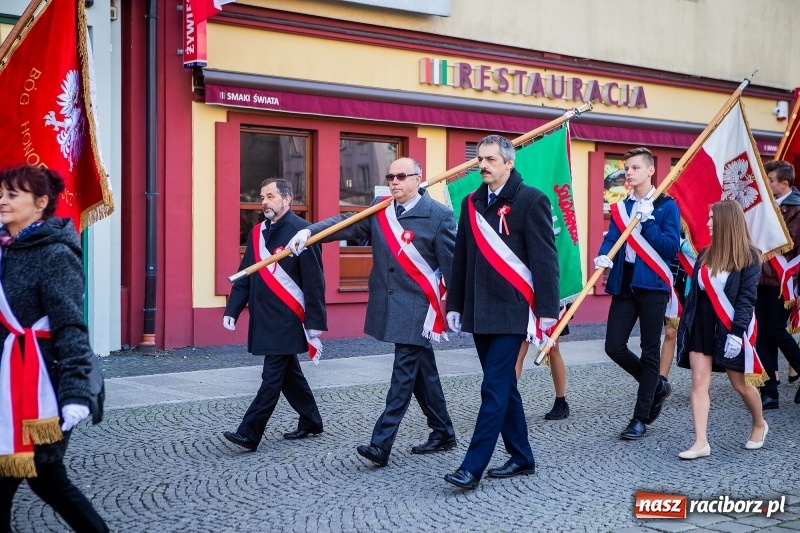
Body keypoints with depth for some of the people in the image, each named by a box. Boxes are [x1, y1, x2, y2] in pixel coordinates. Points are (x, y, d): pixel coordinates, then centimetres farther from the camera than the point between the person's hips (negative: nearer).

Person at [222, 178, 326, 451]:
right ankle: (311, 421, 30)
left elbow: (314, 281, -13)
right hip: (264, 319, 8)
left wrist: (315, 323, -15)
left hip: (287, 320, -8)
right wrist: (232, 310, 4)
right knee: (288, 372, 16)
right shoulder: (257, 232, 11)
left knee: (273, 375, -5)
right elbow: (245, 276, 13)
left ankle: (249, 433, -5)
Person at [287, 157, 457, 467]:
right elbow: (347, 224, -4)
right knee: (421, 372, 15)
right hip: (389, 306, 6)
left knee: (403, 375, -6)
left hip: (417, 308, -6)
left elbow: (451, 264, -7)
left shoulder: (439, 215, -8)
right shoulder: (379, 210, 8)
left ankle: (381, 444, -7)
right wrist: (309, 231, -20)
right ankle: (443, 433, 28)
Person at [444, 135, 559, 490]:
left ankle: (472, 467, -5)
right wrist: (454, 305, 15)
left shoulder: (531, 200, -7)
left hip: (512, 311, -7)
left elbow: (545, 258, -10)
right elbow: (461, 259, 16)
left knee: (495, 388, -7)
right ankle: (521, 457, 24)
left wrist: (547, 310, -14)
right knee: (503, 386, 13)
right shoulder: (472, 203, 12)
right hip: (479, 311, 7)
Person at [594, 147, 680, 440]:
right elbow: (611, 238, 1)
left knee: (649, 351, 2)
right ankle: (657, 386, 25)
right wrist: (603, 257, -19)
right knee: (614, 346, -2)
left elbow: (672, 248, -10)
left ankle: (640, 419, 11)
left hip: (652, 284, -5)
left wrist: (647, 222, -15)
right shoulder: (621, 206, 12)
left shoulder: (666, 206, -2)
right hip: (624, 283, 5)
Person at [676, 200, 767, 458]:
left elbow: (747, 298, -14)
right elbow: (695, 293, 11)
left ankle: (759, 425, 36)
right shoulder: (705, 255, 8)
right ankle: (701, 442, -3)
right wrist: (686, 325, 10)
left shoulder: (749, 256, -9)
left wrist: (737, 332, -21)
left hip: (729, 328, -5)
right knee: (699, 383, -3)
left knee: (740, 383, 9)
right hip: (701, 326, 5)